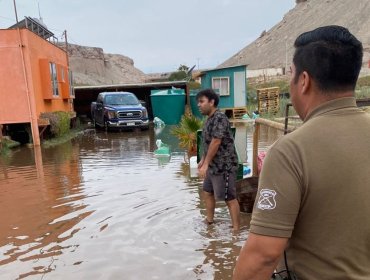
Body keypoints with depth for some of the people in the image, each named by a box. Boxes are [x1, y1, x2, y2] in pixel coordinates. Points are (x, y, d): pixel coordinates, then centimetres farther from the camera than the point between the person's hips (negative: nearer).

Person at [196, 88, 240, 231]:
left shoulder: (220, 118, -19)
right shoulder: (210, 119, 11)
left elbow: (216, 142, -25)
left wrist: (205, 164, -24)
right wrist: (203, 160, 20)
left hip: (224, 166, -10)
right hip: (213, 165, 10)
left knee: (229, 198, 0)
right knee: (207, 192, 19)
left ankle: (236, 229, 12)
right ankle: (209, 221, 36)